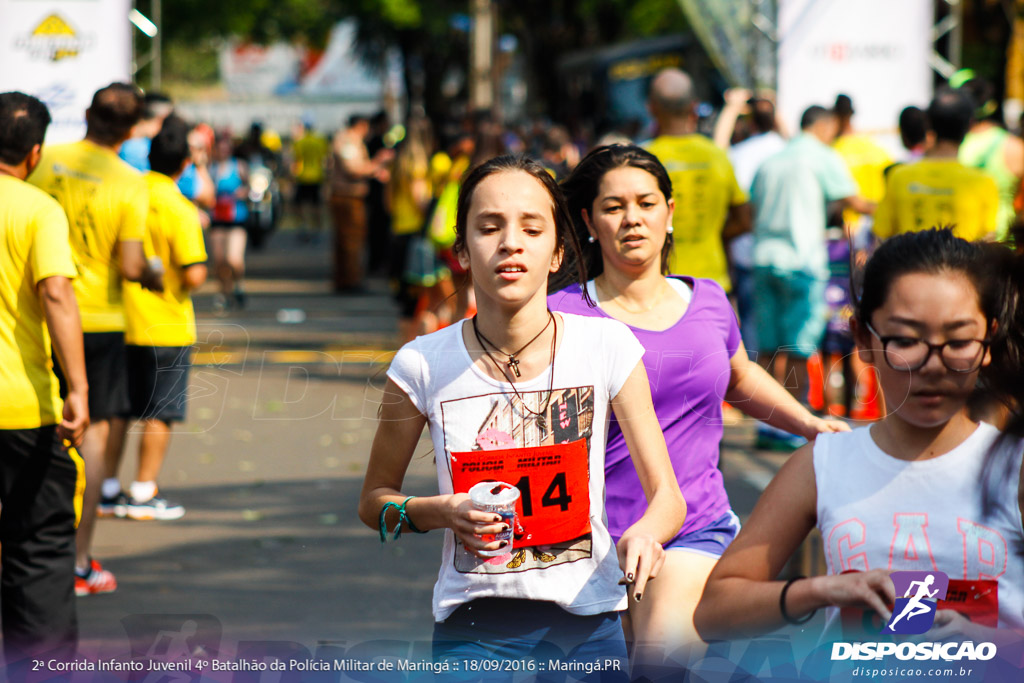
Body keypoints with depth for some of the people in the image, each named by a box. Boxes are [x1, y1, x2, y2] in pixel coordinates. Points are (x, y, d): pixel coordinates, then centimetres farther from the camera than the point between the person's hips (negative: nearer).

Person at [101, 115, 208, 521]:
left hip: (119, 321, 5)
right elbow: (193, 276, -22)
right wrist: (202, 267, 0)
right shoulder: (180, 210, -17)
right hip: (166, 326, -5)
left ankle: (108, 490, 17)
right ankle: (144, 493, 8)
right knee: (160, 412, 6)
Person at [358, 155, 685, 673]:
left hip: (587, 621, 1)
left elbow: (667, 496, -2)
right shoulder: (423, 364, -6)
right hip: (475, 627, -1)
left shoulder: (607, 347, -5)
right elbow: (374, 501, 8)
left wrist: (644, 533, -25)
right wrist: (441, 513, -14)